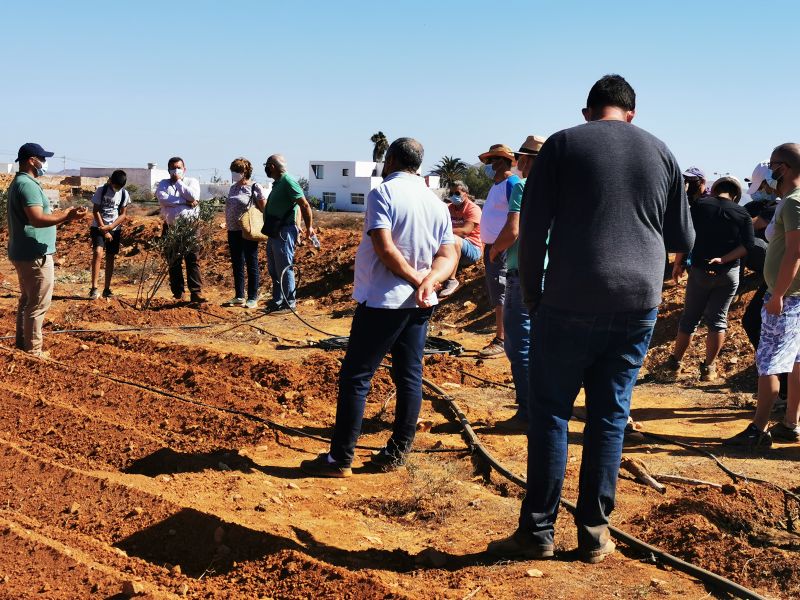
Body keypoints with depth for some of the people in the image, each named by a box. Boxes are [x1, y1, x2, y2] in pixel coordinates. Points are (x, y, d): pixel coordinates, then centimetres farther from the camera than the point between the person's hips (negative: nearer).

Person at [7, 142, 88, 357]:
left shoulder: (20, 183, 15)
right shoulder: (28, 185, -18)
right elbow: (37, 219, -28)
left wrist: (63, 215, 20)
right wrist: (67, 217, -29)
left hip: (24, 253, 11)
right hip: (35, 255, -11)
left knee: (27, 299, 20)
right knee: (38, 303, -4)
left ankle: (22, 342, 30)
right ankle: (33, 350, 2)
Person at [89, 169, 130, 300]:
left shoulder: (124, 194, 0)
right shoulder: (101, 190, -8)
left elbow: (123, 215, -1)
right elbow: (95, 211, -8)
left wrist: (110, 227, -16)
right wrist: (104, 230, -12)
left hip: (114, 229, 3)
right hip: (98, 227, -3)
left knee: (110, 258, 5)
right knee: (98, 253, -21)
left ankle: (107, 289, 13)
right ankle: (94, 288, -21)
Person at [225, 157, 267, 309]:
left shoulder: (255, 188, -8)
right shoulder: (233, 188, 12)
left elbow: (264, 210, -8)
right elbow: (228, 209, 18)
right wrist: (227, 225, 14)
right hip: (233, 232, 7)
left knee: (251, 265, 1)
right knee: (237, 265, 11)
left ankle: (253, 298, 7)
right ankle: (239, 297, 19)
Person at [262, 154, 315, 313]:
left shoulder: (288, 182, -15)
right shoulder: (277, 183, 14)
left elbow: (305, 205, -16)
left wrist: (309, 227, -13)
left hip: (284, 233, -10)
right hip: (274, 233, 10)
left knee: (284, 270, -3)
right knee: (273, 270, 16)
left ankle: (289, 303, 4)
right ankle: (277, 300, 25)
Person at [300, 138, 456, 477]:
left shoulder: (382, 194, -10)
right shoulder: (436, 203, 11)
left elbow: (384, 248, -20)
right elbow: (448, 257, 4)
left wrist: (416, 279, -11)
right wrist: (428, 281, -12)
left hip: (382, 301, -7)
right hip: (419, 306, 7)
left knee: (355, 378, -1)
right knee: (409, 378, 10)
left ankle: (340, 459, 2)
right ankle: (396, 454, 17)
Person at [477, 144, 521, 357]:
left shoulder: (511, 183, -12)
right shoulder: (495, 185, 19)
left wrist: (500, 247, -23)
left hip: (503, 247, -10)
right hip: (492, 246, 10)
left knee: (500, 293, -10)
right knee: (495, 293, 12)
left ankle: (501, 341, -8)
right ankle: (502, 338, 19)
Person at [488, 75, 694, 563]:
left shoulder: (563, 145, 2)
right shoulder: (661, 152, 9)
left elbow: (532, 228, -3)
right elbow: (683, 240, 14)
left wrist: (532, 295, 6)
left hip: (570, 302, -2)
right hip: (639, 303, 3)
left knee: (550, 412, 6)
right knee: (610, 416, 10)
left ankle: (539, 529, 9)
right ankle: (595, 532, 15)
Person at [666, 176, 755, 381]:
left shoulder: (700, 205, -2)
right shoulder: (742, 214, 2)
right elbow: (747, 246, -8)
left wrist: (678, 263, 1)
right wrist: (724, 259, -12)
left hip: (700, 270, -1)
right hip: (729, 273, 1)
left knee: (690, 317, 11)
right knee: (717, 319, 8)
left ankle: (675, 361, 19)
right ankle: (709, 368, 10)